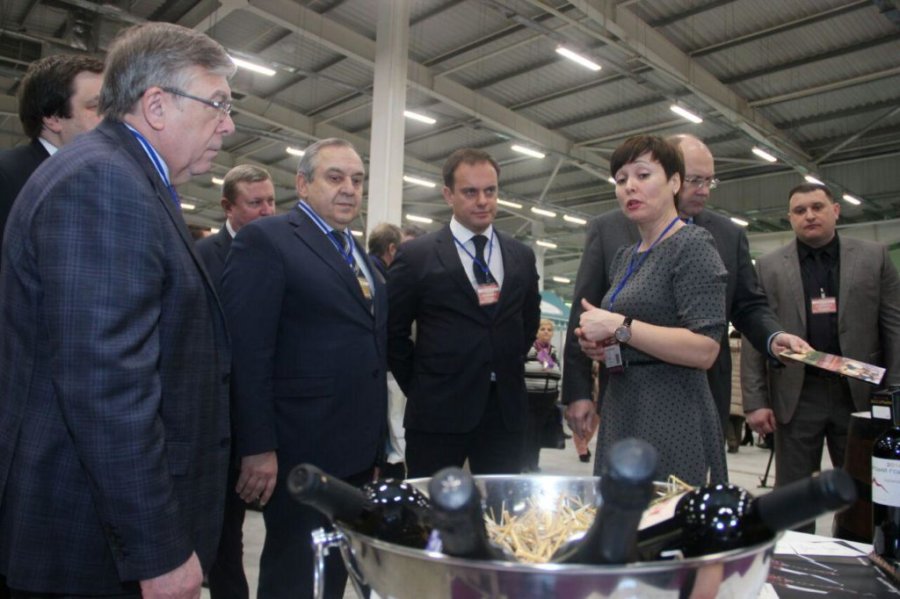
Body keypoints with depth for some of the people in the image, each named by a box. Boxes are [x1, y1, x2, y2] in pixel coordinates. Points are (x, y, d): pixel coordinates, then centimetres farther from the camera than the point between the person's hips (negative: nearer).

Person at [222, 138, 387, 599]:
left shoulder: (360, 255, 15)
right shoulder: (265, 240, -10)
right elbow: (247, 351, -16)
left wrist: (375, 438, 15)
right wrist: (257, 447, -19)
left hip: (357, 448, 8)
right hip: (301, 449, -7)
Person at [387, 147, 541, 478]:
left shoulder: (522, 256, 8)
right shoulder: (416, 255, -4)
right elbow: (392, 330, 1)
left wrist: (510, 366, 13)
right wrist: (417, 386, 1)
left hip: (506, 407, 4)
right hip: (438, 411, -3)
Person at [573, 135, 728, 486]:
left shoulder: (692, 245, -9)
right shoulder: (624, 257, 13)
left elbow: (705, 350, -19)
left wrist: (618, 327, -19)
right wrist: (597, 343, 4)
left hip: (671, 417, -7)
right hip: (622, 413, 7)